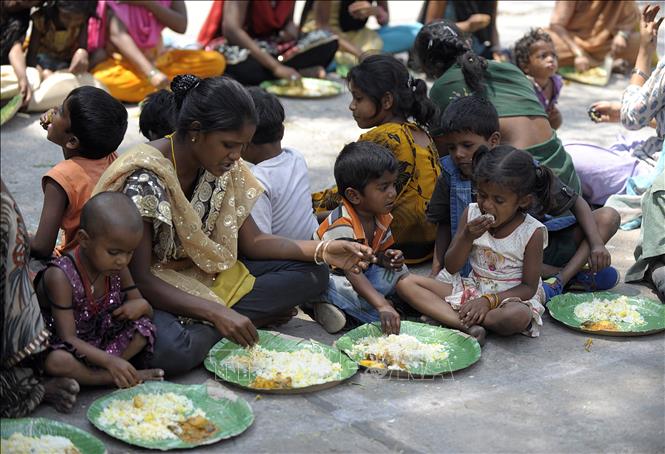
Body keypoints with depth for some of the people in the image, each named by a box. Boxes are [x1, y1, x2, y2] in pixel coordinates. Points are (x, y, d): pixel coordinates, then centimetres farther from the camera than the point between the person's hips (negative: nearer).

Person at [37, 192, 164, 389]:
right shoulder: (61, 276, -25)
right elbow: (68, 338, -27)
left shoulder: (118, 269, -5)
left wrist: (141, 306, -20)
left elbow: (147, 312, 6)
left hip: (100, 342, 7)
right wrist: (110, 361, -40)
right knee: (57, 362, -38)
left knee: (144, 327, -10)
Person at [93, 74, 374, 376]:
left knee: (312, 274, -4)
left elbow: (251, 241, 3)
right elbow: (138, 278, -25)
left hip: (204, 276, 7)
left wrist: (323, 251, -12)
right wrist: (217, 312, -34)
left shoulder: (223, 169, -2)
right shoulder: (145, 178, -24)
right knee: (174, 350, -41)